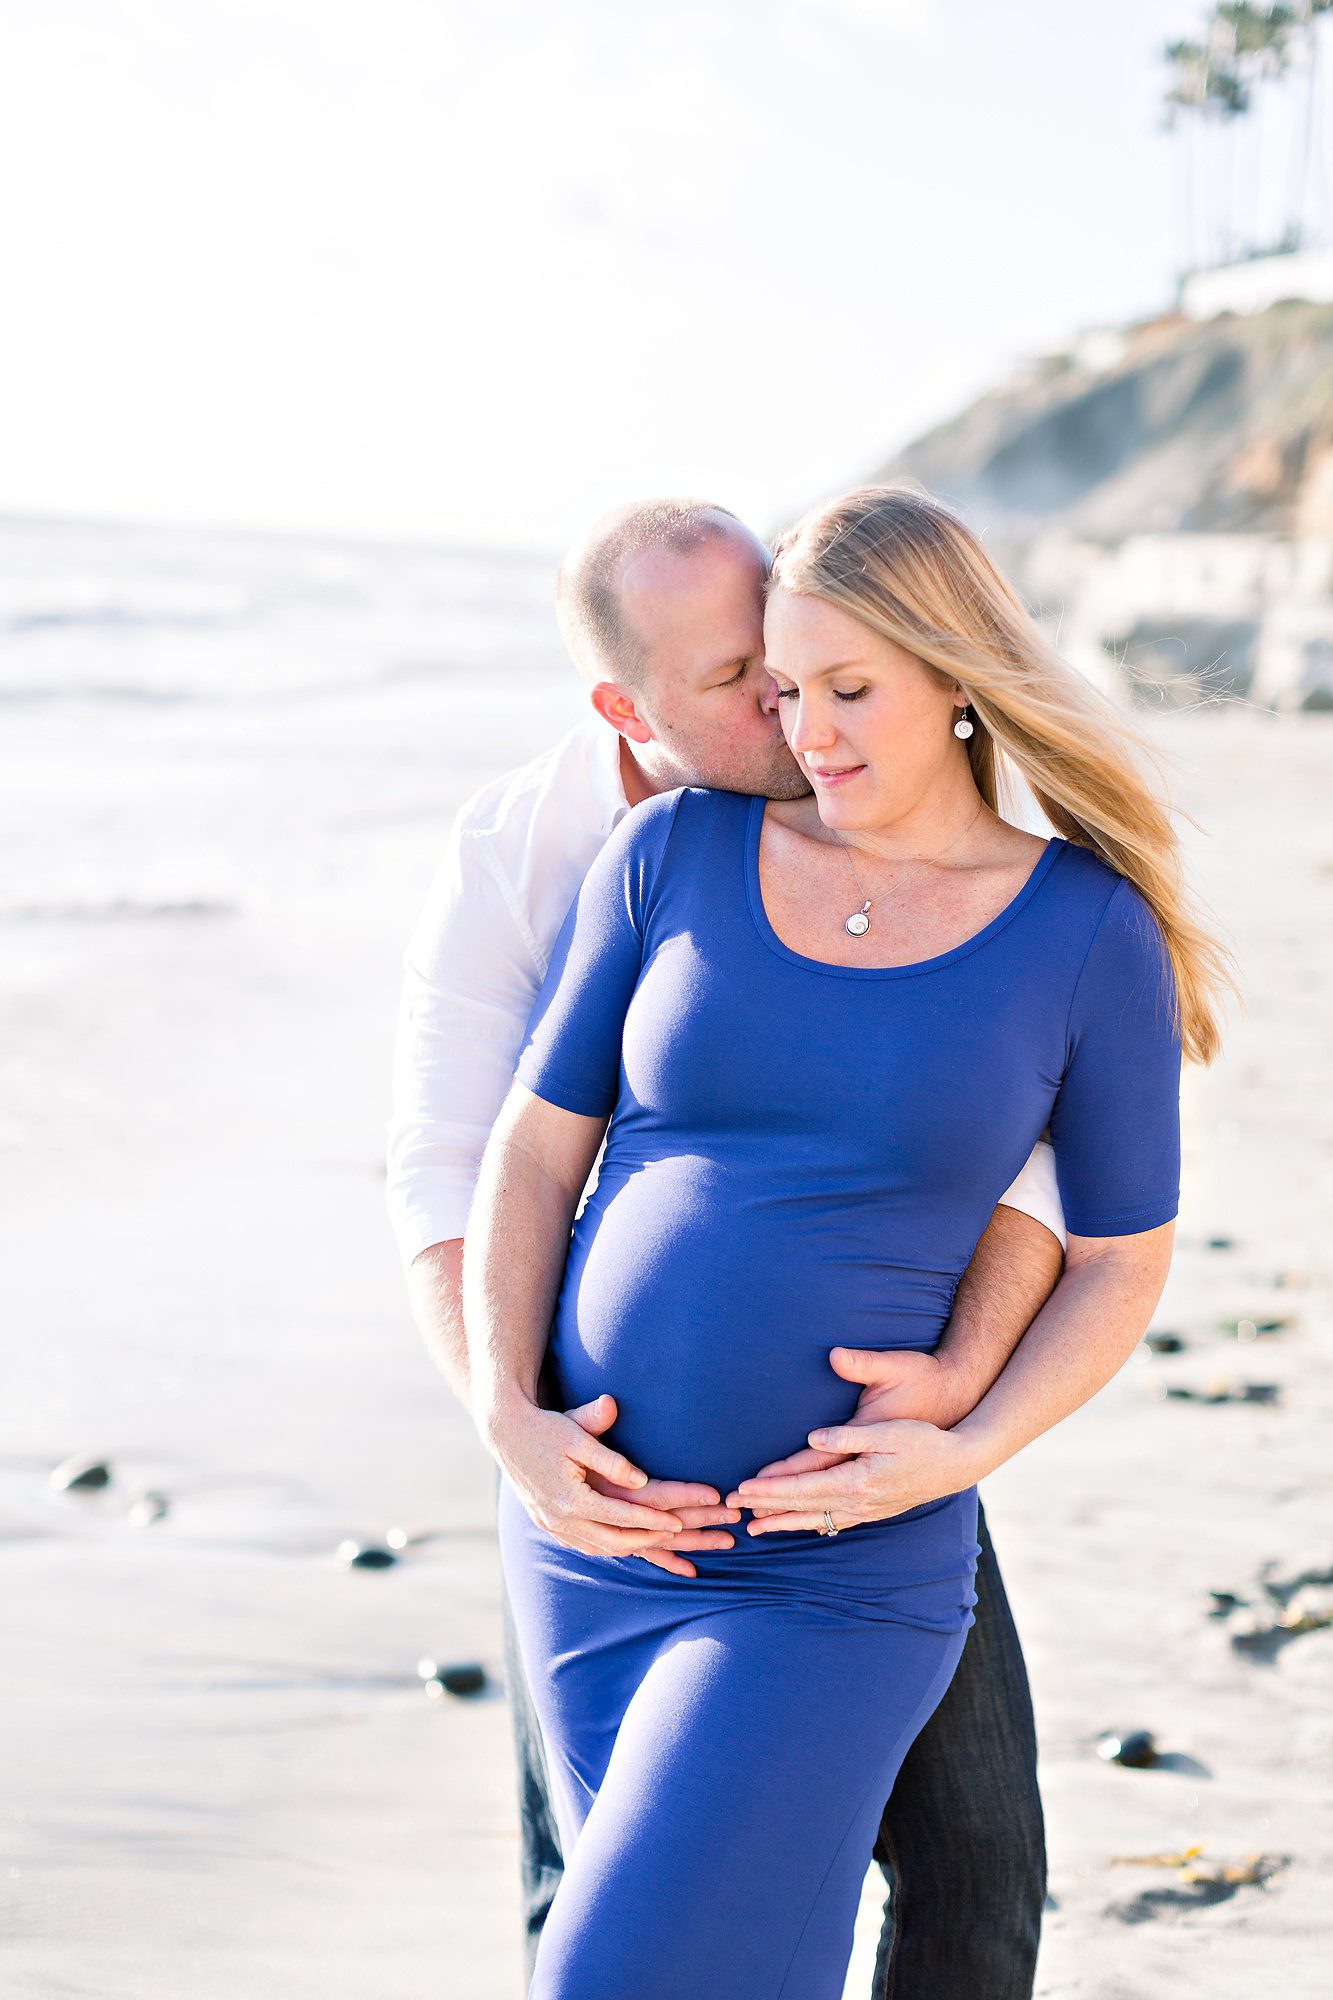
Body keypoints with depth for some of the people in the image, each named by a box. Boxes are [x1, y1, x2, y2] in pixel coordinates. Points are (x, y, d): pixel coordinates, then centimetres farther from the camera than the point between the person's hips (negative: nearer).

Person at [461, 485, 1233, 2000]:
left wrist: (961, 1454, -15)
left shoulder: (1093, 934, -6)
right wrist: (508, 1418, -11)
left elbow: (1123, 1260, 1)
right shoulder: (676, 853, 0)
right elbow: (534, 1147, 3)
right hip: (595, 1530, 4)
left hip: (842, 1577, -4)